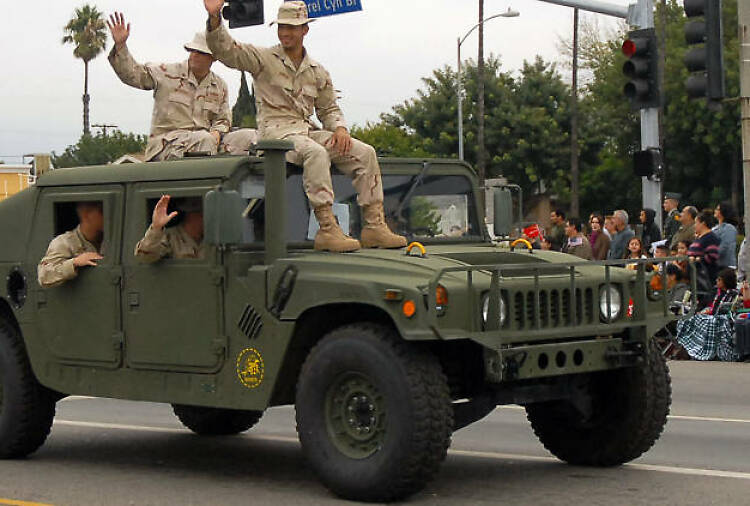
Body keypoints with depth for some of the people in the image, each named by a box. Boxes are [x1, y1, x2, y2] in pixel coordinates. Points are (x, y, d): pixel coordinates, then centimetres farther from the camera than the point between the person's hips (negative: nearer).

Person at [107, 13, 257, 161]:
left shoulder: (220, 86, 15)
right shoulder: (167, 73, 3)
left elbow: (222, 120, 18)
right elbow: (132, 74, -3)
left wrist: (216, 134, -6)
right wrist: (120, 45, -17)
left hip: (208, 139, 5)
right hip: (167, 142, -4)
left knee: (249, 136, -16)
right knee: (204, 139, -37)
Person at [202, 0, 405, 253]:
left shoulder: (317, 71, 19)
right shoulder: (263, 58, 5)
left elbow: (329, 108, 22)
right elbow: (227, 51, -7)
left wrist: (339, 128, 1)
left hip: (308, 131, 6)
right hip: (276, 130, -6)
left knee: (365, 153, -11)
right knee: (317, 153, -37)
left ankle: (375, 226, -12)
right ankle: (327, 229, -41)